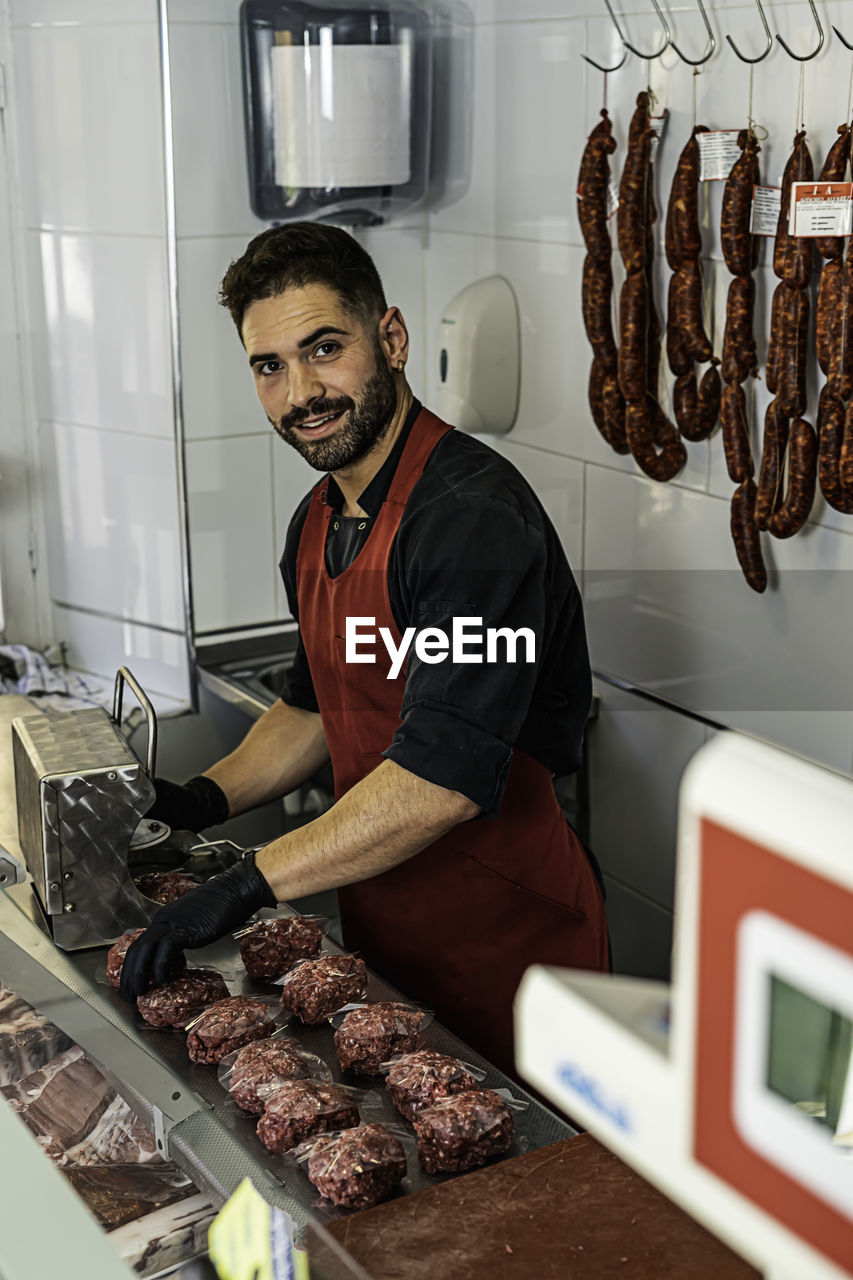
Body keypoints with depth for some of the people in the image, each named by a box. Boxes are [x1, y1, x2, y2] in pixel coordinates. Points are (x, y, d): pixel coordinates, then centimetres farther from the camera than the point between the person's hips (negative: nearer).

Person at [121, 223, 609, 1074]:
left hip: (504, 946, -8)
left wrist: (252, 883, -28)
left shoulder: (473, 516, -25)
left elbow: (444, 780, -32)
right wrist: (207, 799, 3)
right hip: (381, 939, 8)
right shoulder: (317, 524, 5)